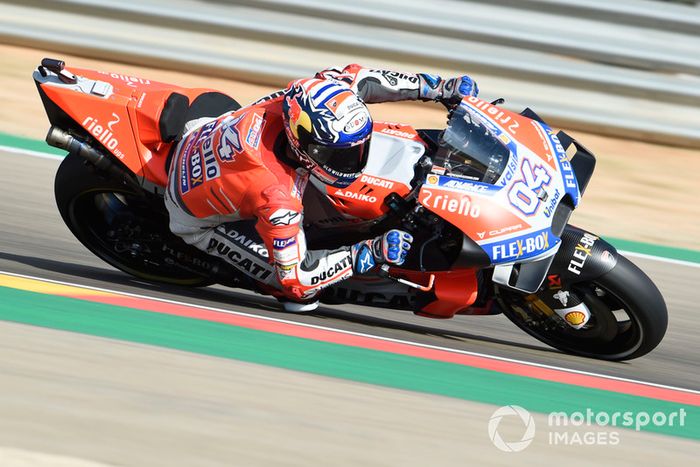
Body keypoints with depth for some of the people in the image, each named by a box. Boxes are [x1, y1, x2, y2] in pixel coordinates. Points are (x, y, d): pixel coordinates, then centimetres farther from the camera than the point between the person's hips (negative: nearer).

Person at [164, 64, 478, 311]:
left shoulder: (302, 101, -29)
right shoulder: (277, 200, -44)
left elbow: (355, 77, -10)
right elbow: (296, 277, -33)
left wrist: (438, 88, -11)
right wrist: (372, 254, -36)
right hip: (200, 219, -6)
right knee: (298, 290, -17)